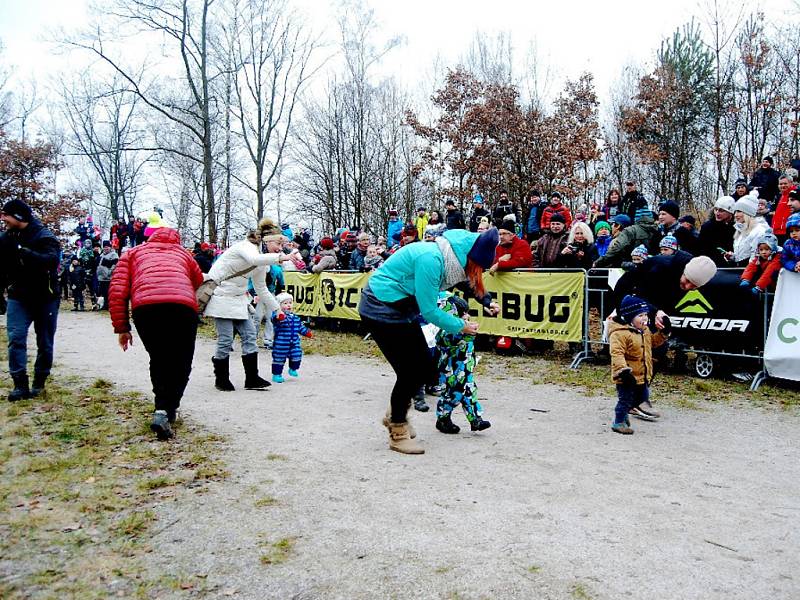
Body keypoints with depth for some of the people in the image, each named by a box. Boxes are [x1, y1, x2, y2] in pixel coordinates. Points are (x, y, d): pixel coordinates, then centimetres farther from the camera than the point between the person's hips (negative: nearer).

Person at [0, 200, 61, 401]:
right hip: (18, 297, 4)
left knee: (45, 343, 5)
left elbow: (50, 260, -32)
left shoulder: (45, 237, -14)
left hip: (45, 298, -3)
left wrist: (22, 251, -40)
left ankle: (39, 383, 20)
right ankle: (20, 385, -7)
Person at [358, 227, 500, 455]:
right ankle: (398, 434, 10)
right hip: (380, 310, -9)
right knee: (409, 373, -8)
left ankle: (396, 414, 29)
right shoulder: (430, 259, -29)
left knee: (425, 370, 7)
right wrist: (461, 326, -11)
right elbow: (429, 311, -24)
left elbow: (467, 280, 22)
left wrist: (487, 302, 9)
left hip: (402, 310, 9)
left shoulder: (448, 259, -1)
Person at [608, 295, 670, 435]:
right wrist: (623, 370, -38)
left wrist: (663, 332, 11)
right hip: (628, 377, -9)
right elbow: (617, 353, -29)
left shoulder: (645, 331, 8)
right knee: (625, 399, -1)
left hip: (643, 376, 9)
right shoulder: (620, 333, -22)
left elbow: (654, 342, 25)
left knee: (642, 396, 22)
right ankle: (619, 422, 13)